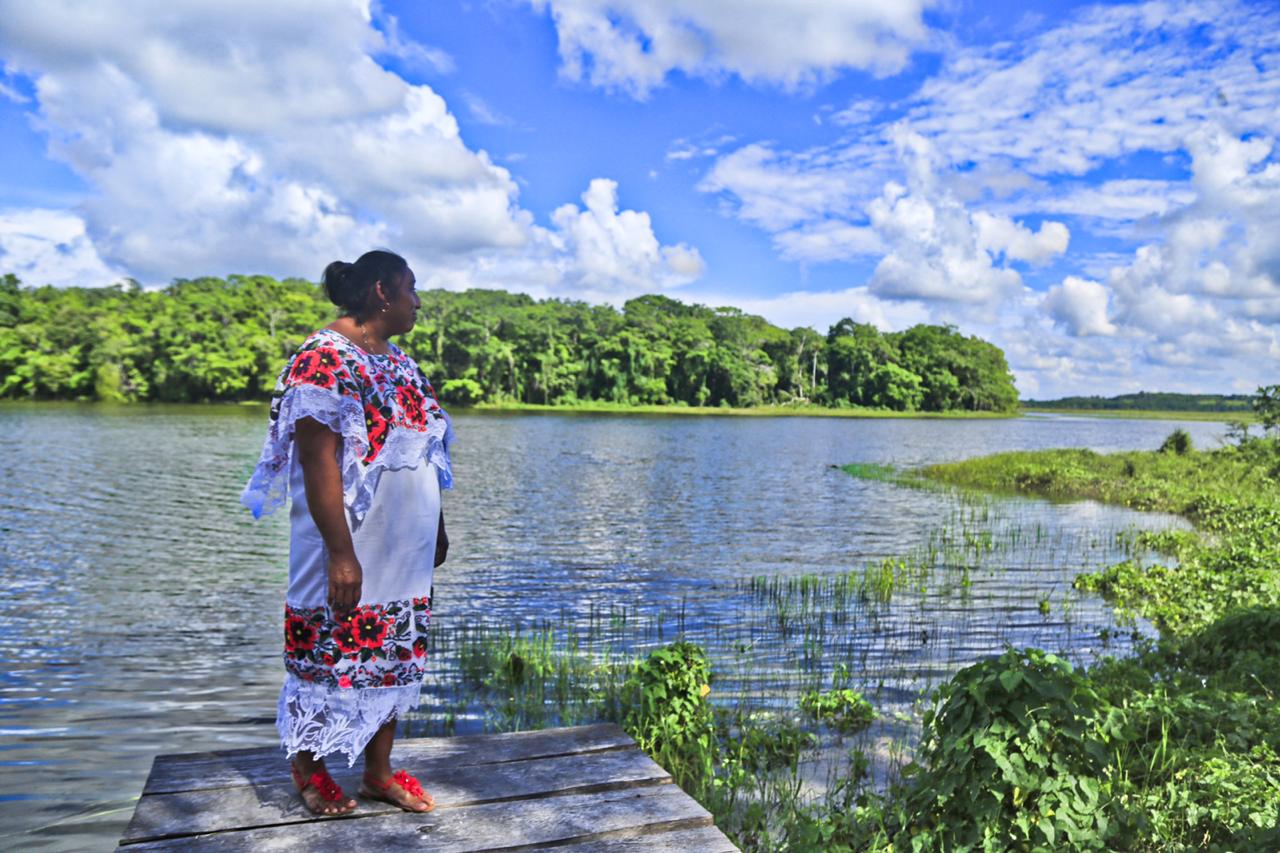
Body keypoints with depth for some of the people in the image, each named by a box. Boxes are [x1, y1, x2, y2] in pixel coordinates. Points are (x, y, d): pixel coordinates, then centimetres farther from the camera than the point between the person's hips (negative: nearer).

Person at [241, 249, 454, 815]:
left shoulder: (399, 362, 12)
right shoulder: (324, 359, -14)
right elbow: (317, 460, -20)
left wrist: (437, 530, 19)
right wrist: (341, 553, -23)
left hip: (405, 554, 8)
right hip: (352, 551, -8)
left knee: (394, 658, 14)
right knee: (329, 656, 7)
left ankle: (378, 772, 28)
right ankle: (307, 768, 29)